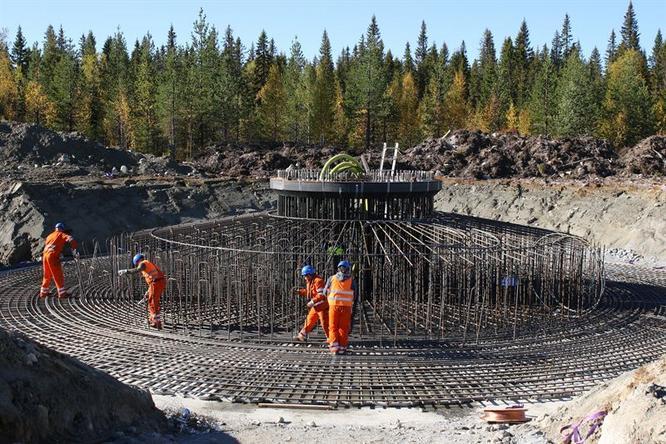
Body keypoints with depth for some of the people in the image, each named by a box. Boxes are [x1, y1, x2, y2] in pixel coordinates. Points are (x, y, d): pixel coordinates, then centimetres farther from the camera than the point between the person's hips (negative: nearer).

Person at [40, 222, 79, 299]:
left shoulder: (50, 235, 26)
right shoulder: (62, 235, 4)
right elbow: (70, 239, -12)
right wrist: (75, 250, -11)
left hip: (45, 255, 7)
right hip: (53, 256, -7)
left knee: (47, 275, 19)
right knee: (58, 275, -3)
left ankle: (43, 292, 28)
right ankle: (62, 293, -5)